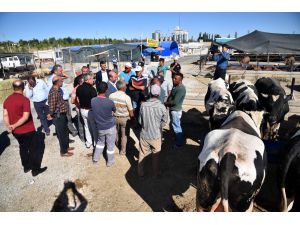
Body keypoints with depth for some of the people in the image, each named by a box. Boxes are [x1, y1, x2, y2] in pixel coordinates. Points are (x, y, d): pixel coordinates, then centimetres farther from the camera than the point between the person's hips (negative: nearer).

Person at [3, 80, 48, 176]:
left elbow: (5, 115, -1)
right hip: (27, 130, -6)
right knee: (32, 149, 7)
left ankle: (26, 167, 34)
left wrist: (8, 126, -8)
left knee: (23, 147, 22)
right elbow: (26, 117, -24)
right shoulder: (24, 100, -18)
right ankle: (35, 169, 17)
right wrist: (15, 125, -18)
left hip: (15, 131, 7)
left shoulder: (7, 100, 3)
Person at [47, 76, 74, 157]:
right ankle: (63, 151, 18)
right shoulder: (53, 92, -24)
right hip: (58, 115, -9)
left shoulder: (58, 90, 7)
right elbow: (52, 105, -23)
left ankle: (66, 147, 39)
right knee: (62, 134, 4)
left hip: (62, 114, 9)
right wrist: (51, 115, -10)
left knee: (65, 132, 22)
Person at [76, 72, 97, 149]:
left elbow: (78, 99, 8)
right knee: (94, 126, 10)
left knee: (86, 126, 19)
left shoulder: (79, 88, -1)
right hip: (91, 110, -6)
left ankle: (88, 143, 30)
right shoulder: (91, 89, -23)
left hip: (82, 110, 6)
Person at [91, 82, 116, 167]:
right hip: (110, 127, -3)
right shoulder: (110, 102, -22)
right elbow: (114, 110, -1)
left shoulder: (92, 101, -13)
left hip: (100, 127, 3)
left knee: (100, 141, 29)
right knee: (110, 145, 14)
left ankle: (96, 157, 38)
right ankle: (110, 161, 30)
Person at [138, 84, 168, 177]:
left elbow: (140, 120, -5)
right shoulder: (162, 107, -19)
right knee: (156, 155, 20)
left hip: (144, 134, 1)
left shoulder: (143, 105, -16)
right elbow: (164, 121, -6)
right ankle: (155, 173, 38)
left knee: (142, 154, 20)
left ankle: (140, 172, 36)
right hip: (156, 135, -1)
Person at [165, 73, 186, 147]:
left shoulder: (181, 89, -25)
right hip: (172, 109, 9)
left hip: (176, 110, -9)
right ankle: (177, 139, 41)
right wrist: (167, 103, -1)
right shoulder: (175, 86, 5)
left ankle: (179, 143, 20)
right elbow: (170, 96, 15)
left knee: (176, 127, 4)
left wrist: (165, 103, -13)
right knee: (174, 125, 23)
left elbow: (175, 102, -27)